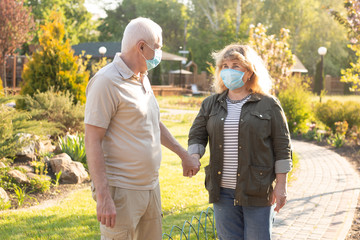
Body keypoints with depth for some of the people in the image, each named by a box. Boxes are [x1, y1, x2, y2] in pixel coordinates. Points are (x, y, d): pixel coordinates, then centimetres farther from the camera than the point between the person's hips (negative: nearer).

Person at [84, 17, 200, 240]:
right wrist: (103, 197, -24)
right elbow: (93, 141, -19)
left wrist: (184, 155, 28)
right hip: (122, 191, -9)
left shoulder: (143, 79, 14)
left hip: (150, 186, 9)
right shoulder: (107, 82, -14)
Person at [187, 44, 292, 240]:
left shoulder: (268, 104, -1)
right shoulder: (211, 104, 10)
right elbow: (197, 135, 14)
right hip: (223, 191, 4)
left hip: (257, 192, -3)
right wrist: (194, 157, -8)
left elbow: (282, 146, -1)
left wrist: (281, 186, -4)